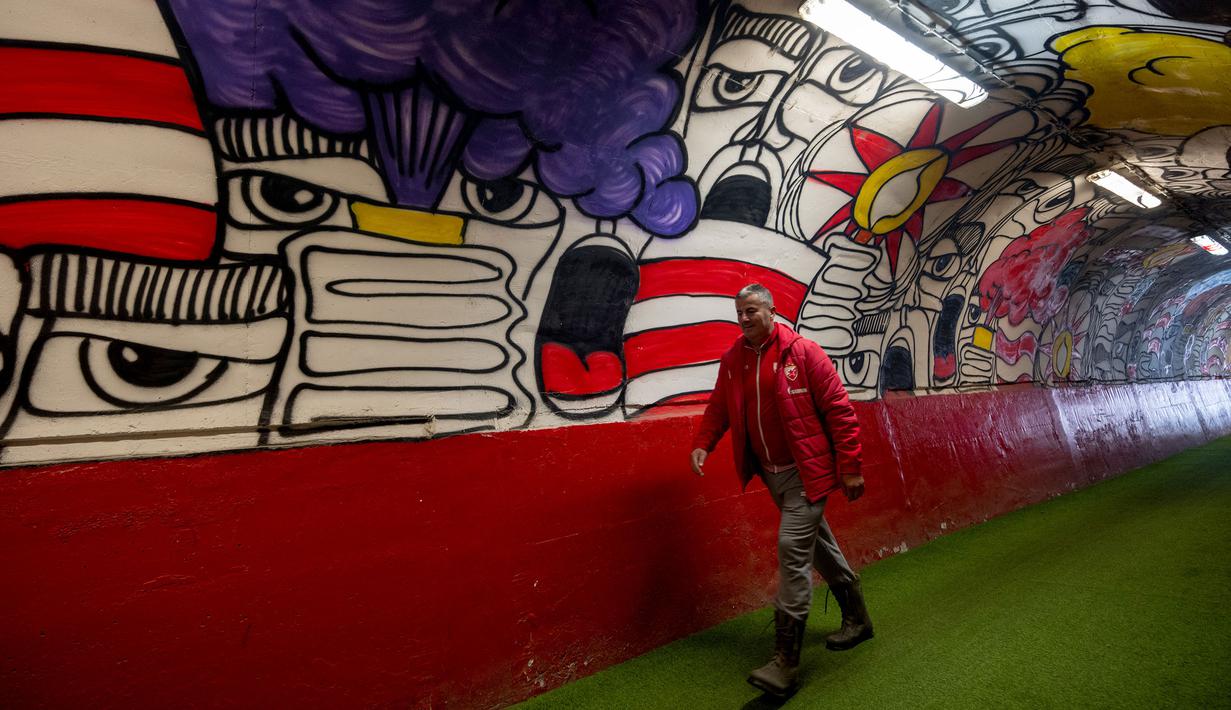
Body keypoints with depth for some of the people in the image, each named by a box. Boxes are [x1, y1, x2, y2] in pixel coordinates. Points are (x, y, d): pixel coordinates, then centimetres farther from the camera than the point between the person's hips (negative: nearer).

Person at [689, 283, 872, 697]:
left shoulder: (803, 352, -12)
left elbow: (839, 410, -11)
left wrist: (850, 468, -11)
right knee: (817, 543, 20)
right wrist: (702, 444, -6)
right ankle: (856, 619, 42)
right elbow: (718, 408, 11)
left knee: (793, 549, -12)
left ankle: (786, 660, -1)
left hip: (807, 470, -6)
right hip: (771, 473, 6)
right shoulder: (732, 361, 3)